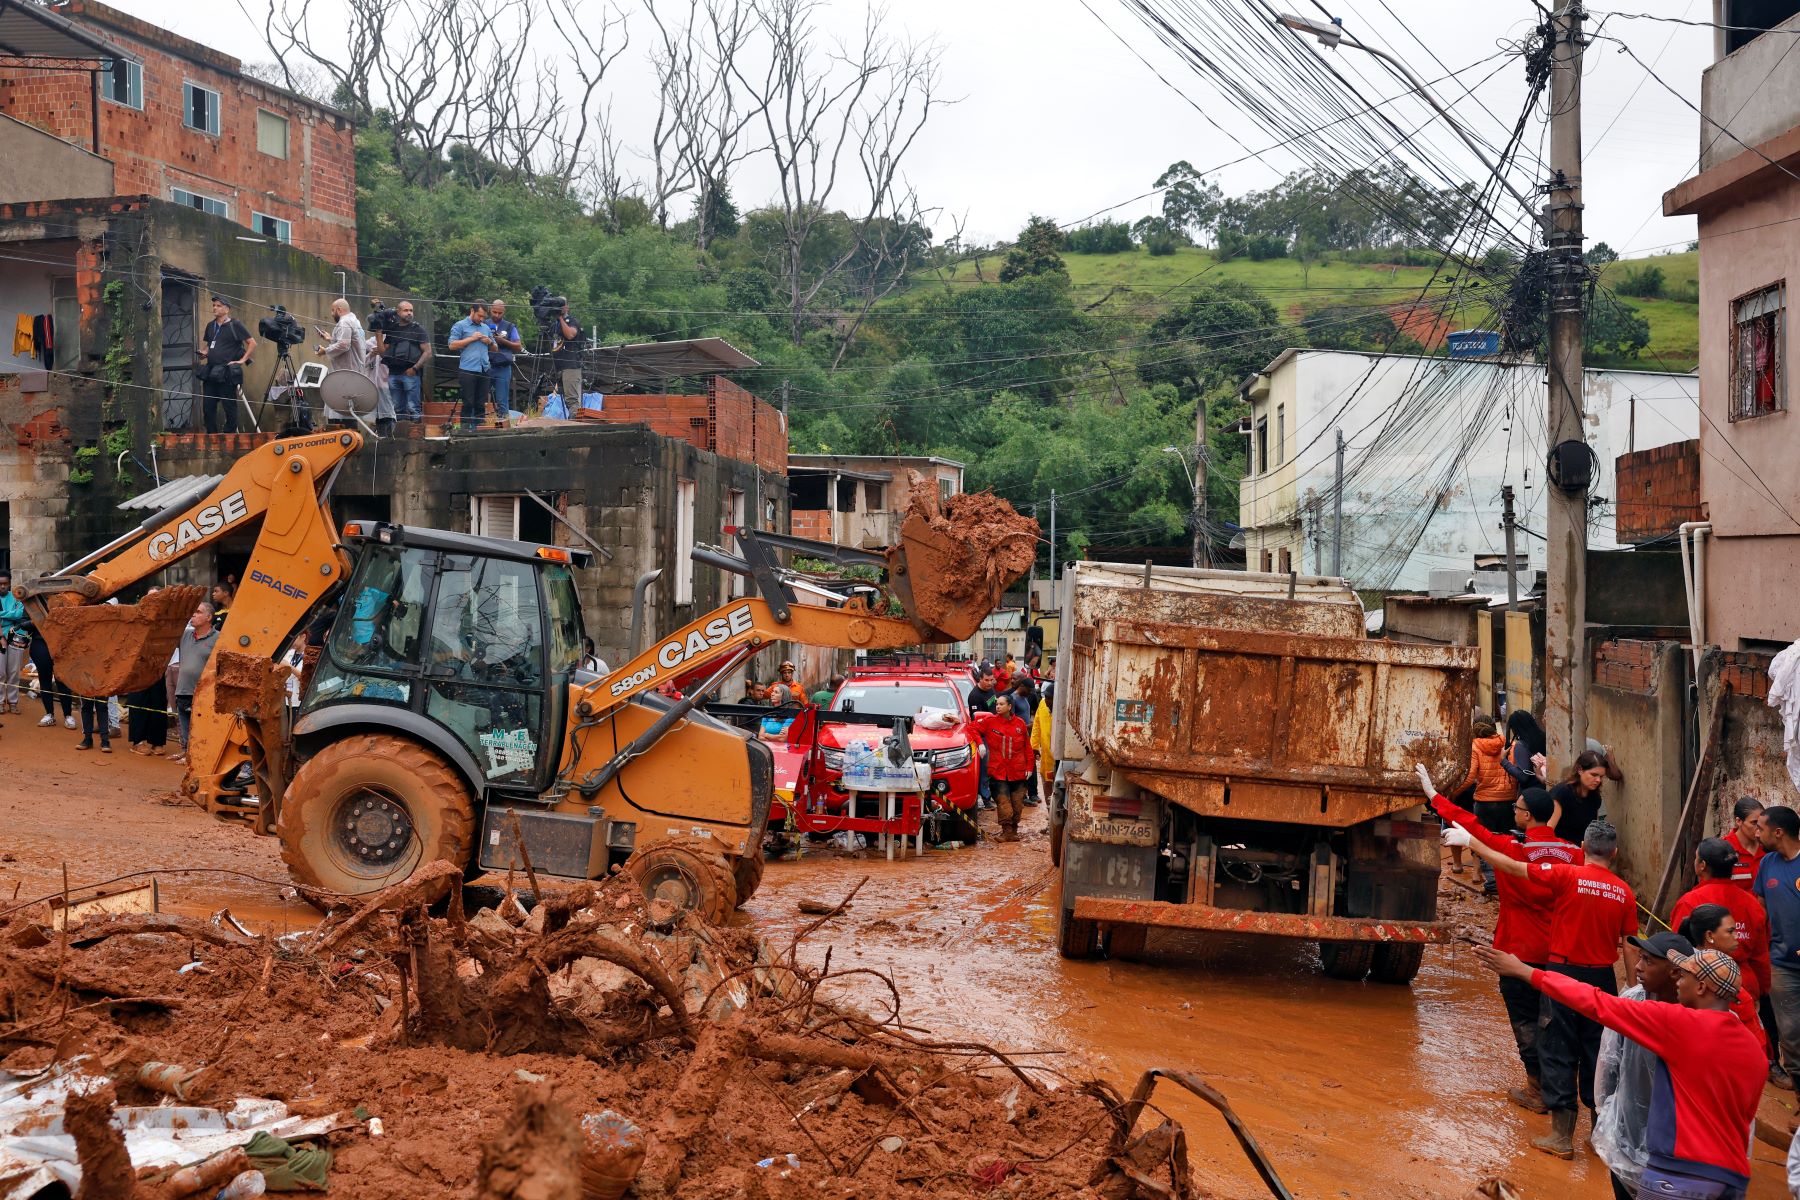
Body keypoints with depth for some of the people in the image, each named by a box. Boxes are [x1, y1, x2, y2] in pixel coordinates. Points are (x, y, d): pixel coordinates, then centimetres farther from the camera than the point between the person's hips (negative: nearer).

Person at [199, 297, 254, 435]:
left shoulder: (235, 325, -4)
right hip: (210, 372, 7)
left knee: (229, 407, -1)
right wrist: (204, 353, 8)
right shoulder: (210, 325, 15)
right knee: (207, 406, 5)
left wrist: (242, 360, -9)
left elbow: (252, 343, -5)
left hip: (226, 374, -6)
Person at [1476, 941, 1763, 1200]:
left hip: (1681, 1173, -7)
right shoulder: (1754, 1049, 7)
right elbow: (1744, 1117, 16)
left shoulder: (1682, 1023, -11)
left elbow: (1598, 1004, -8)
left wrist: (1525, 972, -2)